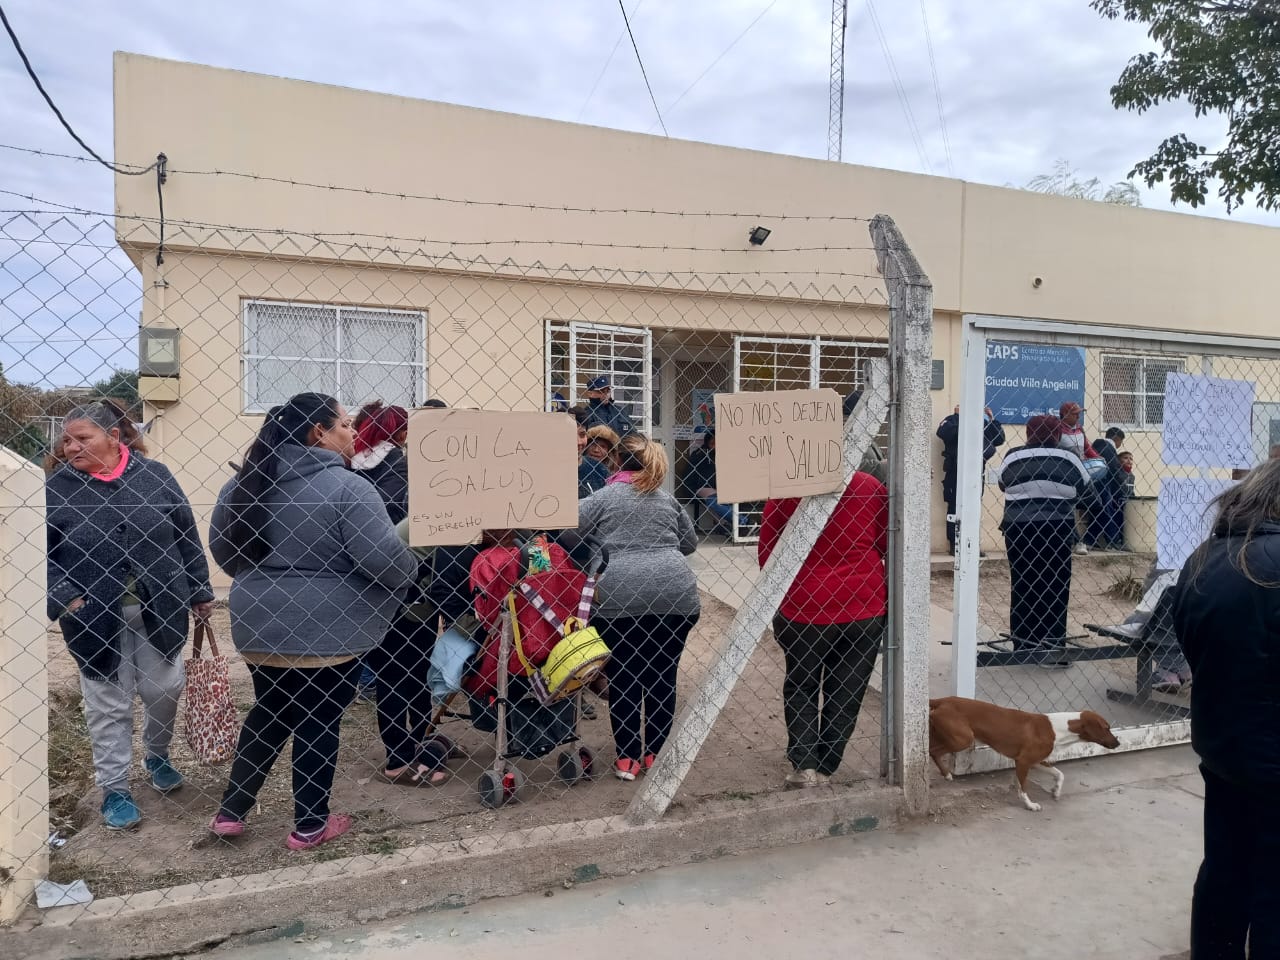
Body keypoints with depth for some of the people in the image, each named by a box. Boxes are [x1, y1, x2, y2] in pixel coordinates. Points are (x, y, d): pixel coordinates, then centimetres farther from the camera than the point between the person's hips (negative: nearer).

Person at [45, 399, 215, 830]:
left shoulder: (155, 476, -3)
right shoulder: (57, 487, -6)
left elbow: (187, 536, 3)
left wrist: (200, 591, 5)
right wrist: (65, 598, -14)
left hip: (159, 611, 1)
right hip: (95, 617, -1)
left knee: (165, 689, 13)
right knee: (109, 705, 9)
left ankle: (156, 756, 42)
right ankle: (114, 790, 26)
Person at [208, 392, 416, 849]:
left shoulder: (244, 482, 4)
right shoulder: (347, 488, -17)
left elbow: (221, 547, 13)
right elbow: (384, 558, -21)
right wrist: (412, 570, 0)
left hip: (259, 625, 6)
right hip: (326, 631, -6)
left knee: (269, 713, 23)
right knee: (318, 723, 9)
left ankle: (229, 812, 30)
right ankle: (310, 827, 22)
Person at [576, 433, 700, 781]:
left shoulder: (603, 498, 7)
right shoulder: (668, 499, 18)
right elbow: (690, 544, 28)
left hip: (620, 597, -3)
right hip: (676, 594, 3)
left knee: (624, 677, 9)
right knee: (663, 675, 13)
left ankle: (627, 758, 14)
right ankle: (656, 753, 21)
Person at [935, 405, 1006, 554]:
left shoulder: (982, 422, 13)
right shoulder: (953, 420, -3)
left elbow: (999, 439, 8)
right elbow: (944, 433, -24)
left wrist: (992, 419, 0)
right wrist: (957, 415, -18)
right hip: (956, 473, -5)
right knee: (955, 508, -1)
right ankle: (954, 544, 6)